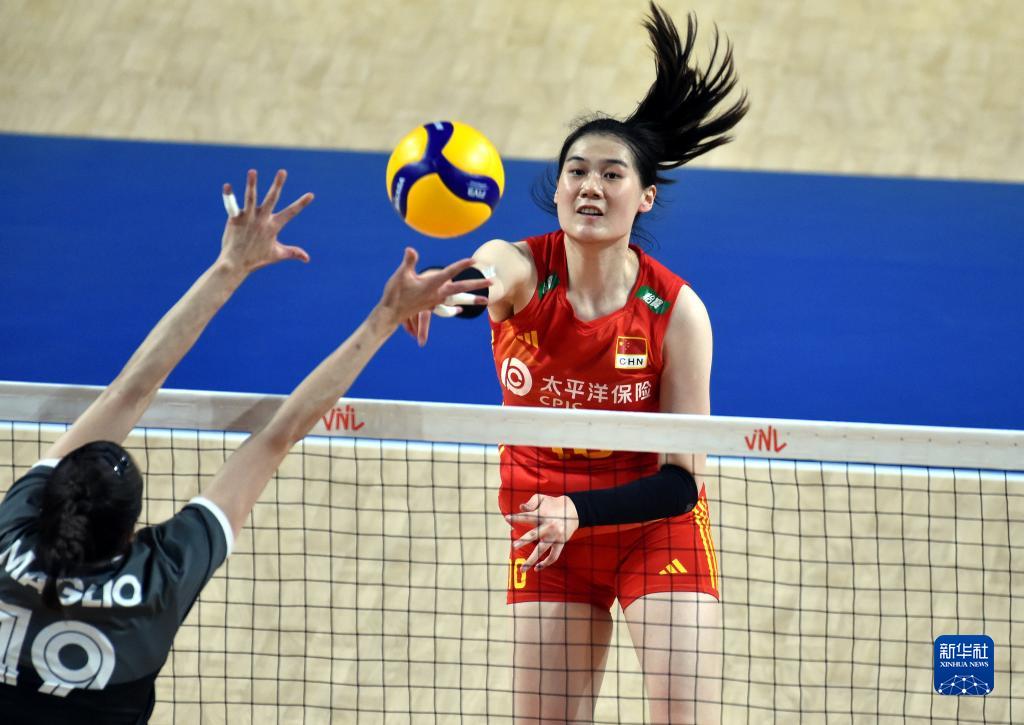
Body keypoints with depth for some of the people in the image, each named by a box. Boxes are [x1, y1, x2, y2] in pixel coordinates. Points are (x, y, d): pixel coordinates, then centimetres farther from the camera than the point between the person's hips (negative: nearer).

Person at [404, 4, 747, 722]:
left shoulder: (677, 311, -18)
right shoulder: (521, 267, -15)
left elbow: (682, 480, -17)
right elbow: (483, 283, -43)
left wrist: (579, 511, -33)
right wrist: (438, 294, -68)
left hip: (653, 523, -2)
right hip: (546, 528, 2)